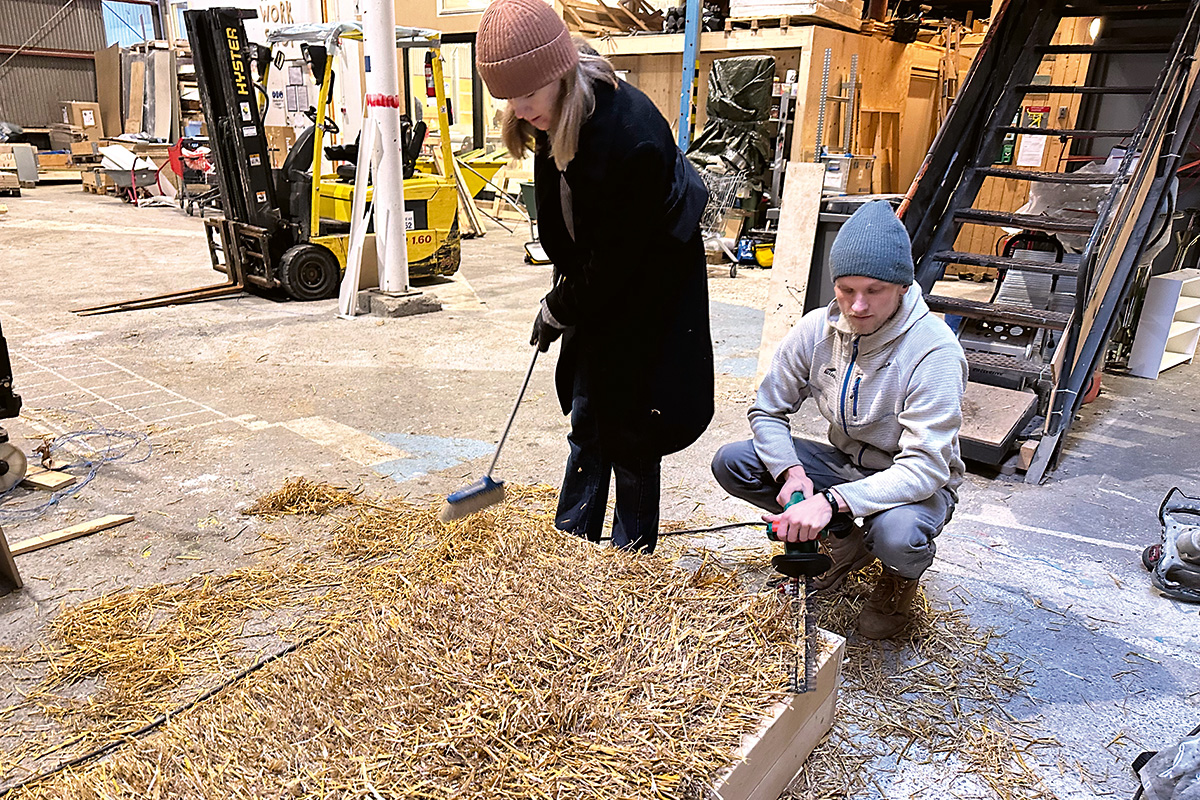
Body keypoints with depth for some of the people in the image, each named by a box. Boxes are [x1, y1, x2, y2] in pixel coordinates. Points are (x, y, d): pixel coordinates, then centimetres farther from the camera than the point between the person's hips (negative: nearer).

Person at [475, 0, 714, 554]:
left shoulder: (628, 131, -31)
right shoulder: (555, 119, -5)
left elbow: (618, 254, -24)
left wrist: (559, 310, -14)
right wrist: (564, 287, 7)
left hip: (649, 288, -7)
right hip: (598, 282, 8)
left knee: (631, 426, -1)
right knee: (587, 416, 11)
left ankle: (633, 557, 16)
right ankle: (571, 541, 24)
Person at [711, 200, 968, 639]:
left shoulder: (935, 352, -27)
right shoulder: (817, 329, -13)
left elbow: (924, 469, -32)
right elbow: (767, 410, -2)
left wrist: (831, 501, -44)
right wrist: (791, 471, -22)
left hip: (915, 484, -5)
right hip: (845, 464, 5)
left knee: (896, 536, -40)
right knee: (730, 463, -12)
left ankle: (901, 576, 3)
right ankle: (846, 544, 6)